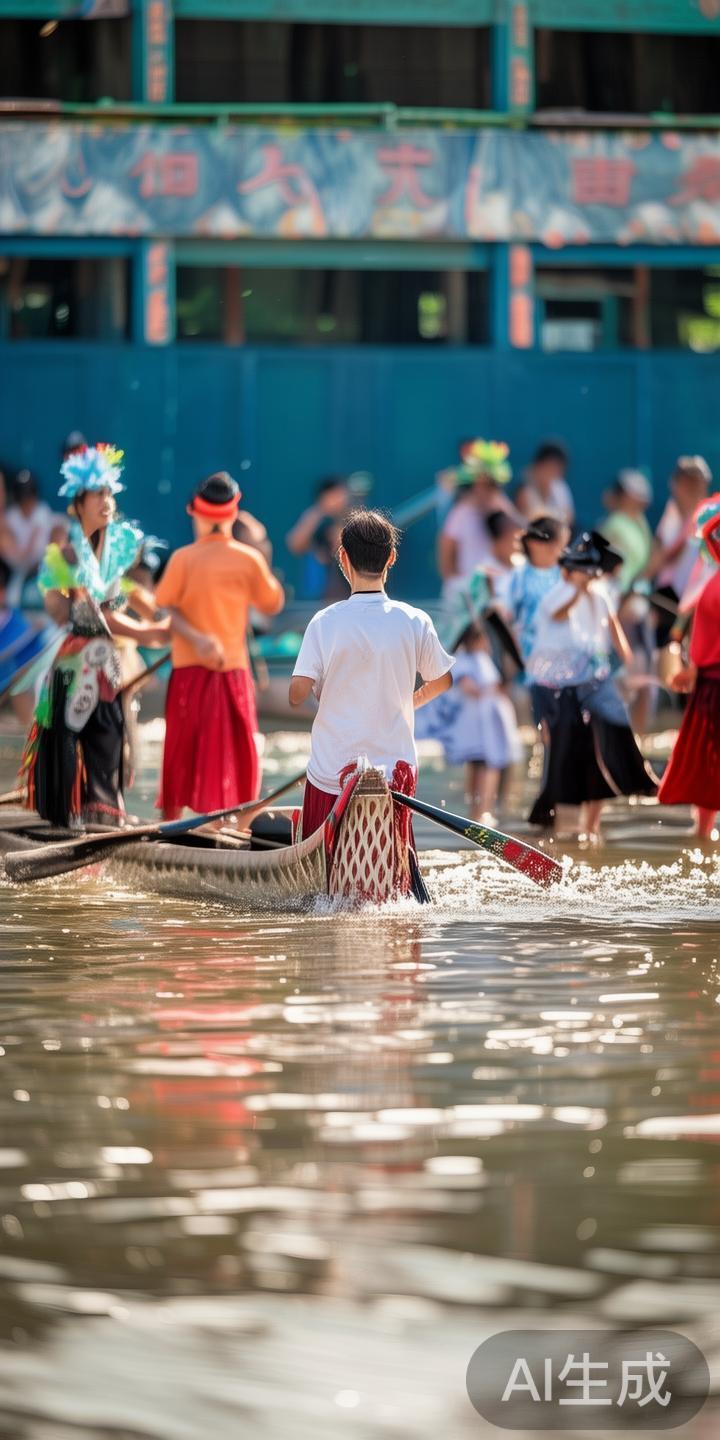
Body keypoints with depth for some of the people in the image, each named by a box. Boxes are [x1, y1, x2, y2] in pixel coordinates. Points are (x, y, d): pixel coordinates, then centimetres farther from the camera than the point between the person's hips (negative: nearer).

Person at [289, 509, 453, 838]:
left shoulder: (325, 623, -9)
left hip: (331, 772, -1)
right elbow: (441, 681, 11)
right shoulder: (415, 623, -4)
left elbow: (298, 693, -12)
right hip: (395, 771, 1)